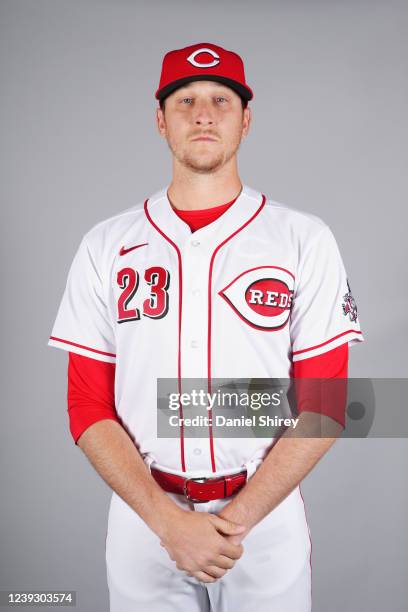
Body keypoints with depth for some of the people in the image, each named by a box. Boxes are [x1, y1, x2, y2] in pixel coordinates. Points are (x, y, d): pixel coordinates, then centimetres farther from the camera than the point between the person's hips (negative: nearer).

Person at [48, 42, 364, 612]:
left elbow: (324, 406, -5)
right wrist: (169, 522, -13)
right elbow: (89, 408, -2)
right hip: (144, 516, 1)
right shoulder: (106, 246, -1)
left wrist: (237, 519, -13)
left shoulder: (306, 240, -4)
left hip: (267, 517, 0)